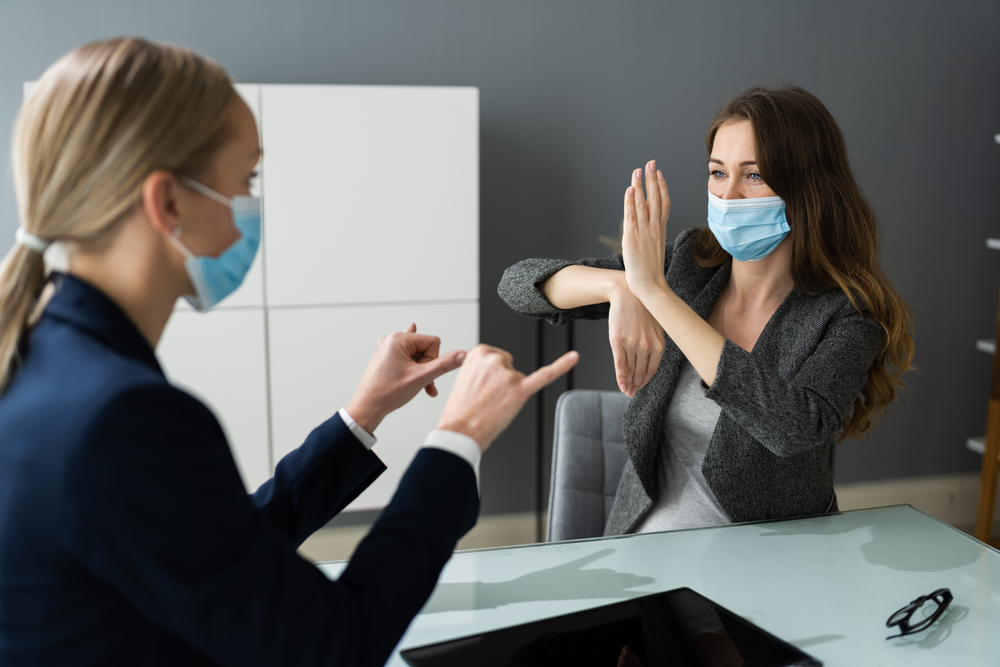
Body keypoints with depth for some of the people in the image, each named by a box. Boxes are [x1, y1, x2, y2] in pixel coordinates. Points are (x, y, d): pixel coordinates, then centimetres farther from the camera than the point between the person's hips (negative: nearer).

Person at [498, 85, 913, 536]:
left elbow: (795, 427, -32)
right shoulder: (688, 263, -3)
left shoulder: (846, 314, -12)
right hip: (642, 547, 1)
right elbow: (519, 284, -4)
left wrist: (655, 290, -30)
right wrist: (621, 287, -25)